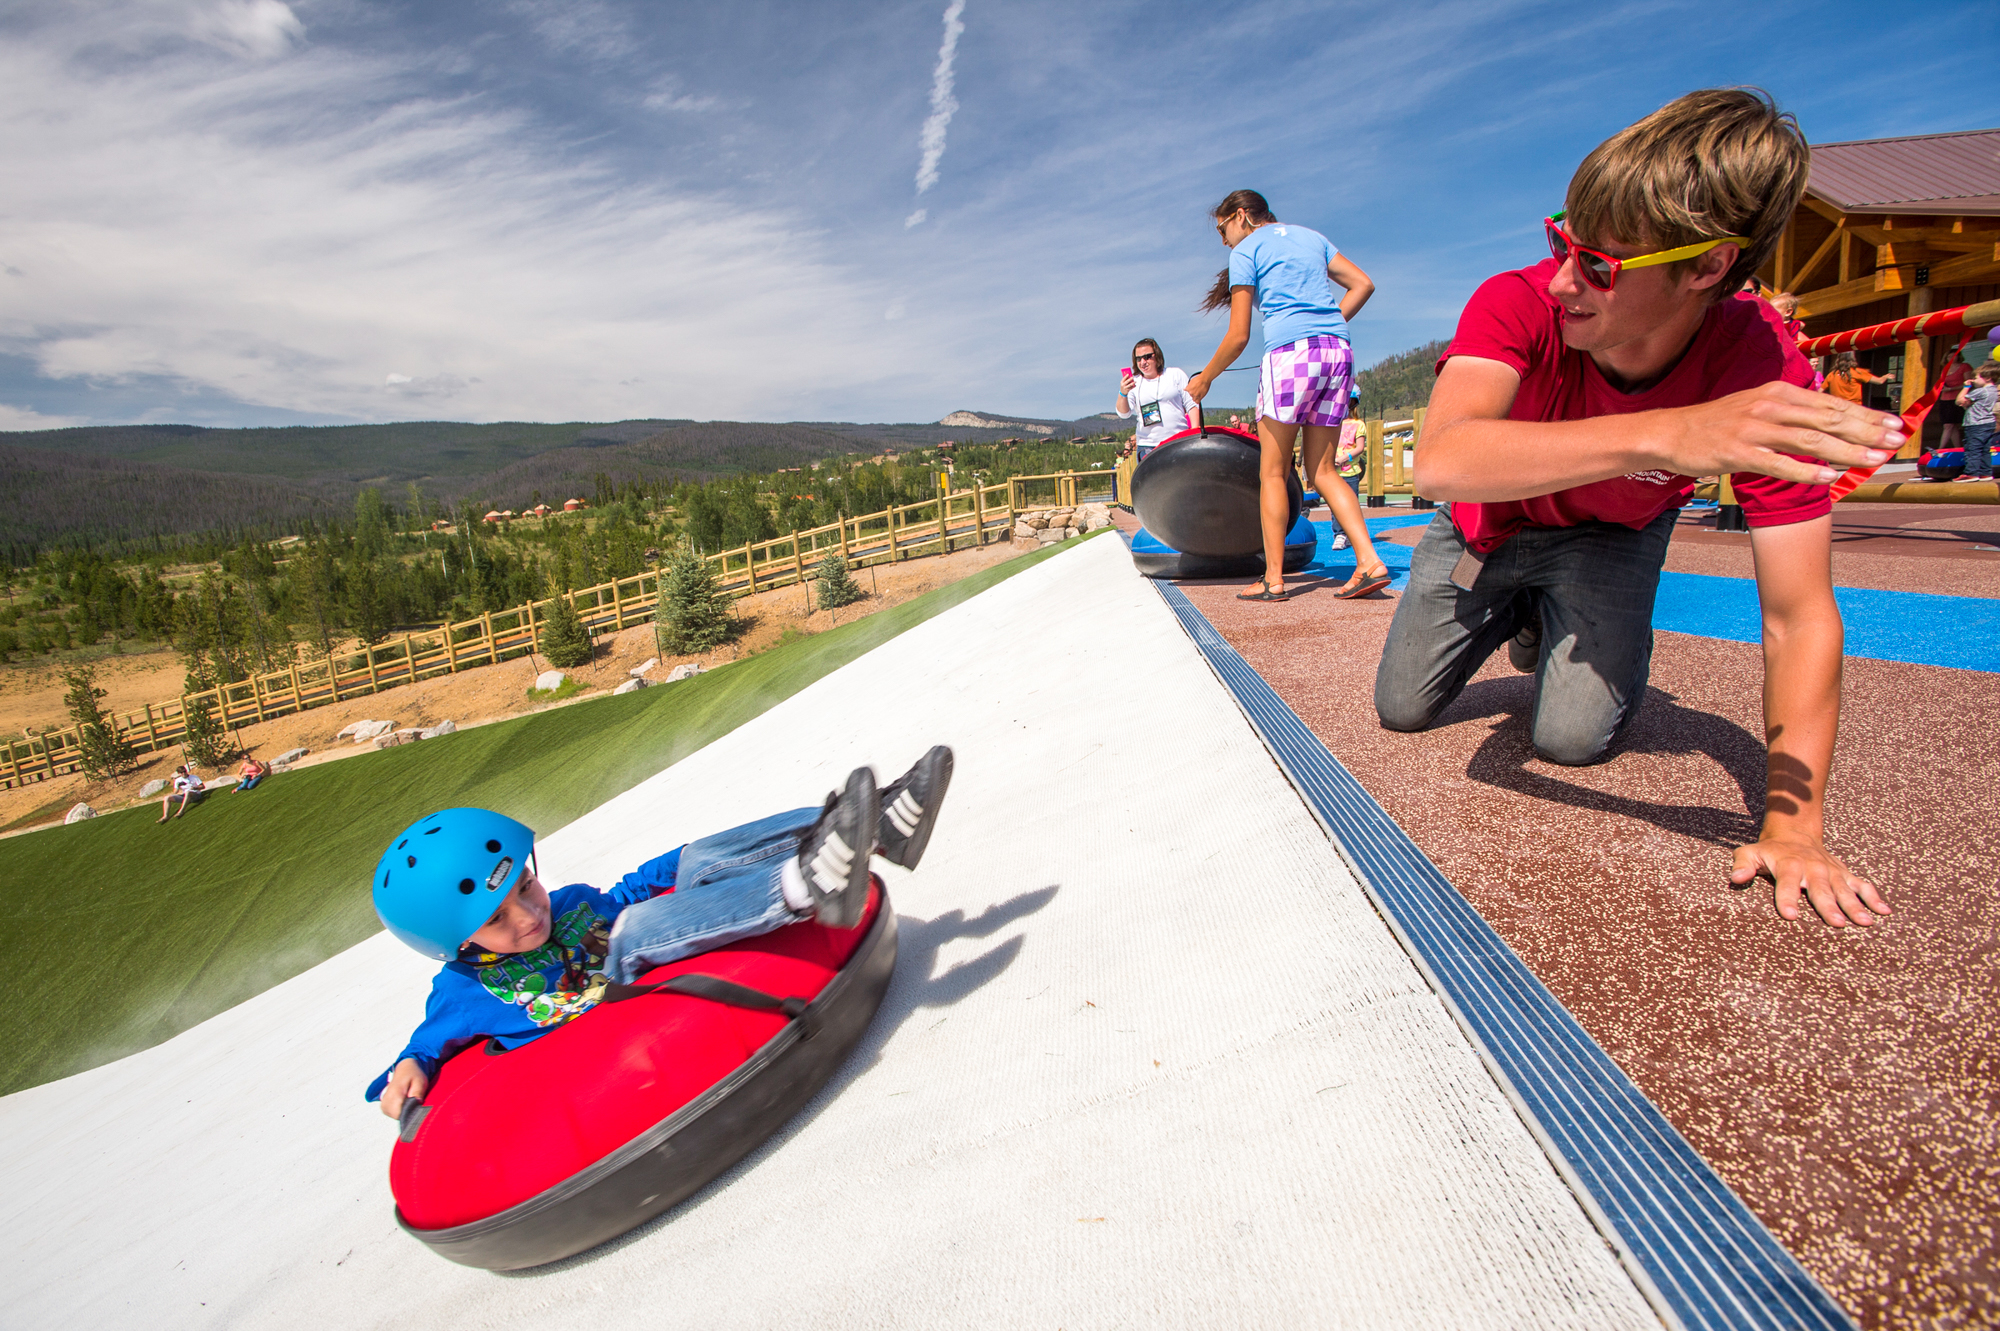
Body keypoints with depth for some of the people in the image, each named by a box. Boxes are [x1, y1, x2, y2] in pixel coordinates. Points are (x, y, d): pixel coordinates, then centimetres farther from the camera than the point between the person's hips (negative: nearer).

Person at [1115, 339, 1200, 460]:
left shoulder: (1176, 375, 10)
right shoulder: (1133, 383, 10)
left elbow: (1191, 405, 9)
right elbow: (1124, 414, -2)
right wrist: (1123, 393, -22)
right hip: (1147, 446, 0)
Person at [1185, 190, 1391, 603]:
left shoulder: (1246, 251, 7)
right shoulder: (1312, 236, 25)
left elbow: (1238, 336, 1)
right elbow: (1363, 284, 18)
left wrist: (1204, 379, 13)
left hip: (1290, 351, -6)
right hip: (1339, 351, 6)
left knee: (1273, 472, 0)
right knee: (1321, 470, 9)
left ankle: (1274, 579, 0)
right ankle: (1370, 562, -3)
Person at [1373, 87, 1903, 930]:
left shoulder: (1766, 380, -31)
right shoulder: (1516, 304, -33)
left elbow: (1799, 616, -29)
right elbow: (1441, 462, -53)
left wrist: (1793, 826, -35)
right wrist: (1664, 435, -65)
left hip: (1609, 536, 0)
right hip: (1486, 523, 1)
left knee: (1573, 739, -17)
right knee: (1401, 710, 5)